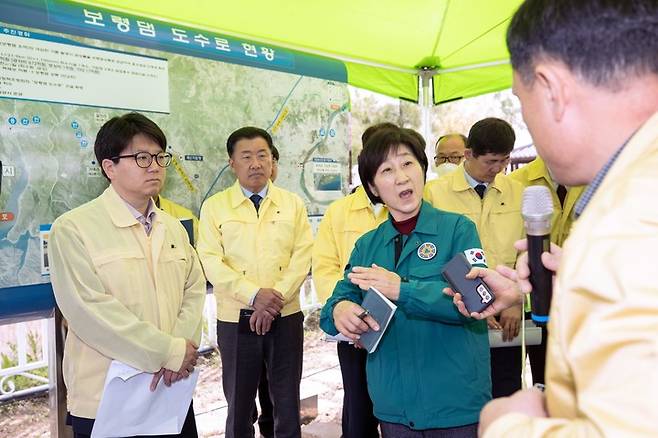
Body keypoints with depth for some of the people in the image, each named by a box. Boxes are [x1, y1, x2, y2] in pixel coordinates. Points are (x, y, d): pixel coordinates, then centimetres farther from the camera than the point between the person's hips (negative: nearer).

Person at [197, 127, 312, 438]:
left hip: (286, 316, 1)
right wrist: (254, 295, -19)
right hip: (235, 318, -1)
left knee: (288, 404, 11)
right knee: (239, 405, 12)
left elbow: (302, 257, -2)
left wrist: (275, 298, -16)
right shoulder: (214, 206, 1)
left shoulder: (293, 204, 5)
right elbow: (211, 261, -8)